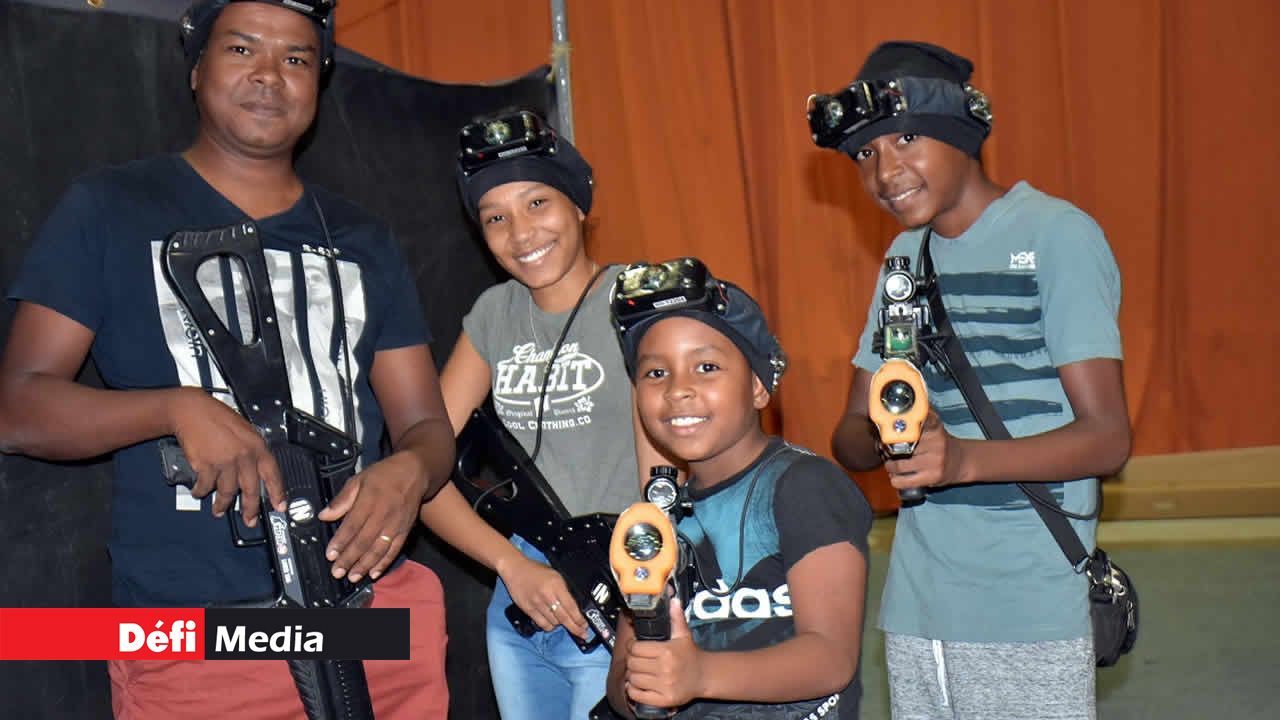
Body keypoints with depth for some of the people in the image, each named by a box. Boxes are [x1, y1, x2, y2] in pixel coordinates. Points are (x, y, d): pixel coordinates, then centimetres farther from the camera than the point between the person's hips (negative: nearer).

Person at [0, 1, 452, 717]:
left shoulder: (365, 241, 14)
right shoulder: (109, 209, 4)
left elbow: (425, 424, 11)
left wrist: (411, 472, -13)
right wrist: (178, 408, -18)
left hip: (379, 606, 3)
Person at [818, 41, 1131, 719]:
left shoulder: (1057, 235, -7)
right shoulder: (906, 255, 13)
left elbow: (1107, 436, -13)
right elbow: (849, 436, 10)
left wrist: (965, 458, -27)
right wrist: (880, 436, -14)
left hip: (1030, 609, -5)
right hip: (914, 603, 6)